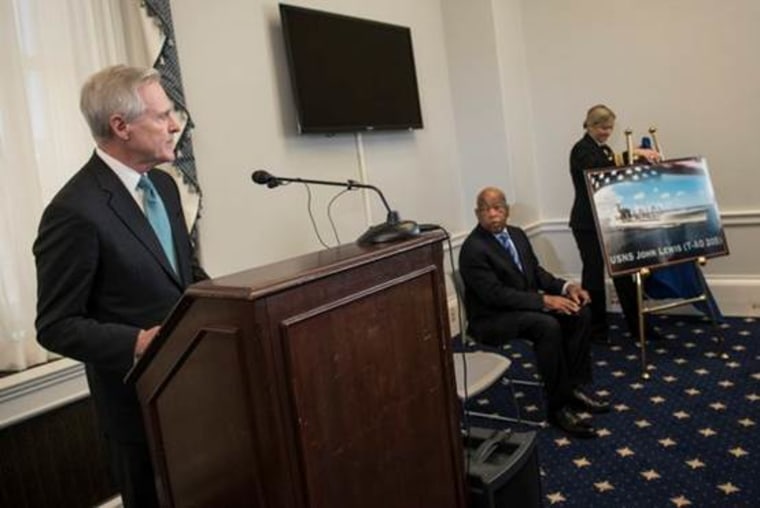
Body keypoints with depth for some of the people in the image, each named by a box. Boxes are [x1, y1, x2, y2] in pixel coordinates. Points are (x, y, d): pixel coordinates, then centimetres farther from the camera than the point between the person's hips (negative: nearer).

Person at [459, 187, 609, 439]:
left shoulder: (517, 234, 8)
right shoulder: (473, 249, -19)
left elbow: (536, 272, 13)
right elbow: (495, 294, -25)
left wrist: (566, 287, -6)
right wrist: (544, 300, -27)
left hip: (525, 305, 8)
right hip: (492, 318, -8)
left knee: (580, 312, -9)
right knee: (548, 326, -31)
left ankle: (574, 386, 0)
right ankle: (558, 406, -19)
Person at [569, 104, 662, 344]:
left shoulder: (605, 149, 15)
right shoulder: (581, 150, -11)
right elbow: (599, 168, -32)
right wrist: (633, 153, -37)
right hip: (588, 224, -8)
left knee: (623, 272, 8)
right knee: (594, 274, 1)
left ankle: (636, 325, 17)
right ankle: (596, 329, 13)